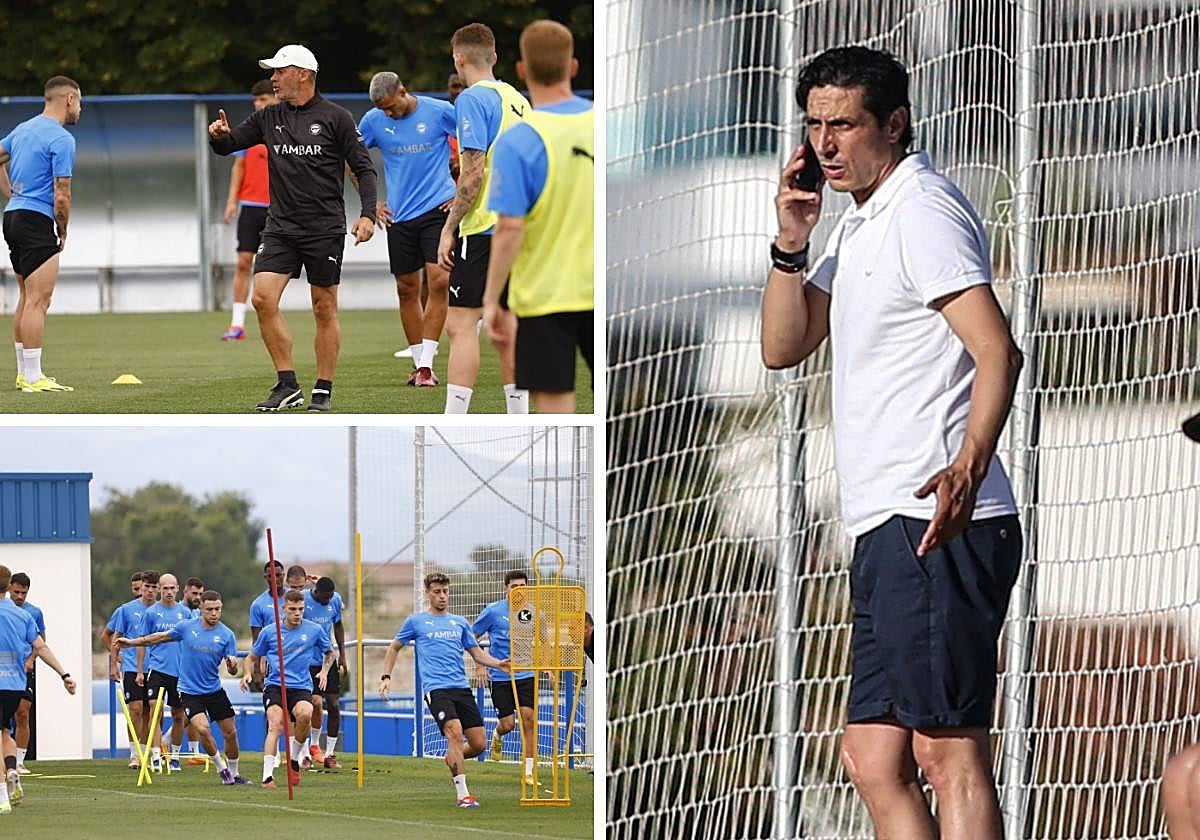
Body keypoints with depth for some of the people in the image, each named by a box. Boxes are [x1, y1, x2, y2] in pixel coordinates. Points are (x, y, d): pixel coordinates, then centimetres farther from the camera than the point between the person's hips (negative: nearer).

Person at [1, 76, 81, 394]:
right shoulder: (61, 139, -13)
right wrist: (63, 233, -1)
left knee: (26, 298, 16)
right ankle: (33, 379, -11)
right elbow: (61, 196, -15)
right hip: (36, 222, -9)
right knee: (38, 300, -9)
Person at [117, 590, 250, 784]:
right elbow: (162, 637, 11)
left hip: (215, 690, 2)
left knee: (230, 733, 5)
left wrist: (232, 665, -27)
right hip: (190, 691, -2)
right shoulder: (186, 627, -5)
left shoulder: (226, 635, -5)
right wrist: (132, 642, 15)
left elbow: (232, 671, -3)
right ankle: (220, 767, 0)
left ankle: (233, 773, 26)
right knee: (202, 729, -21)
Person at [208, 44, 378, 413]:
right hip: (280, 227, 4)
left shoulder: (335, 117, -2)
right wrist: (219, 136, -13)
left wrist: (367, 214, -14)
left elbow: (363, 168, -2)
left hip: (324, 228, -4)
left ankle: (323, 391, 11)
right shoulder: (269, 118, 10)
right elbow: (228, 144, 11)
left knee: (324, 309, 1)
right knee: (263, 298, -11)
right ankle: (287, 386, -3)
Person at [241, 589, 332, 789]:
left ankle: (294, 758, -6)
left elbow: (329, 653, 26)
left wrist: (324, 671, 8)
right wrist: (248, 674, 1)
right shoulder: (269, 632, 6)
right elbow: (253, 657, 20)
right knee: (275, 725, -24)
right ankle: (267, 776, -25)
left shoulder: (314, 630, 8)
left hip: (301, 686, 0)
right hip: (274, 685, 0)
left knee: (305, 714, -31)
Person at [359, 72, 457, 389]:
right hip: (398, 216, 3)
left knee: (439, 281, -14)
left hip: (438, 208, -3)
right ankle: (418, 362, 17)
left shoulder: (439, 112, -7)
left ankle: (426, 364, -10)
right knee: (407, 289, 5)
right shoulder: (373, 121, 2)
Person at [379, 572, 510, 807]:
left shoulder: (459, 622, 18)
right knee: (455, 732, -25)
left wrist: (499, 664, 0)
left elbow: (477, 654, 19)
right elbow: (394, 648, 20)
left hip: (461, 688, 4)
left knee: (478, 744, -3)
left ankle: (452, 759, 31)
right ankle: (462, 793, -23)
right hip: (436, 688, -4)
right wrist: (386, 677, 9)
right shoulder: (416, 621, 9)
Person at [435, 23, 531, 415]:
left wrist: (449, 228, -13)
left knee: (461, 324, -9)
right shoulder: (518, 100, 14)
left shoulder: (474, 99, -10)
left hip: (482, 227, -8)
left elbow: (474, 172, -17)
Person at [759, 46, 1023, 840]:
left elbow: (997, 349, -19)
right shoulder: (859, 225, 22)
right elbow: (784, 346, 23)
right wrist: (792, 245, 7)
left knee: (949, 748, -13)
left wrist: (968, 468, -34)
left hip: (937, 523, -10)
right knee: (874, 759, 7)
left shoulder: (924, 210, -8)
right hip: (889, 534, 10)